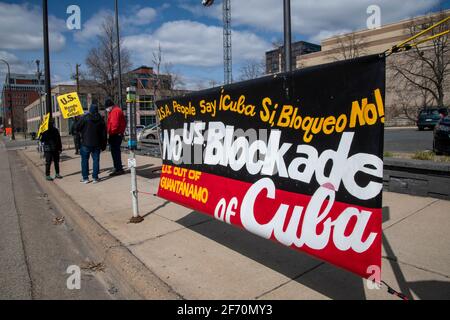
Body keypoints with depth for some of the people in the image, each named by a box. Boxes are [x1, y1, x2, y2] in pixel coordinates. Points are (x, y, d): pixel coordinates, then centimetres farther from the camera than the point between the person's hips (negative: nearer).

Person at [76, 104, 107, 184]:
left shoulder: (85, 118, -7)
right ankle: (95, 177, 8)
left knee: (85, 160, 6)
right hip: (97, 144, 3)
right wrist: (103, 145, 11)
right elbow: (104, 133, 6)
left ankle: (85, 178, 8)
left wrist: (81, 134, 19)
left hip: (86, 143, -3)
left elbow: (77, 128, -4)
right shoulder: (101, 119, 3)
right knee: (96, 160, 7)